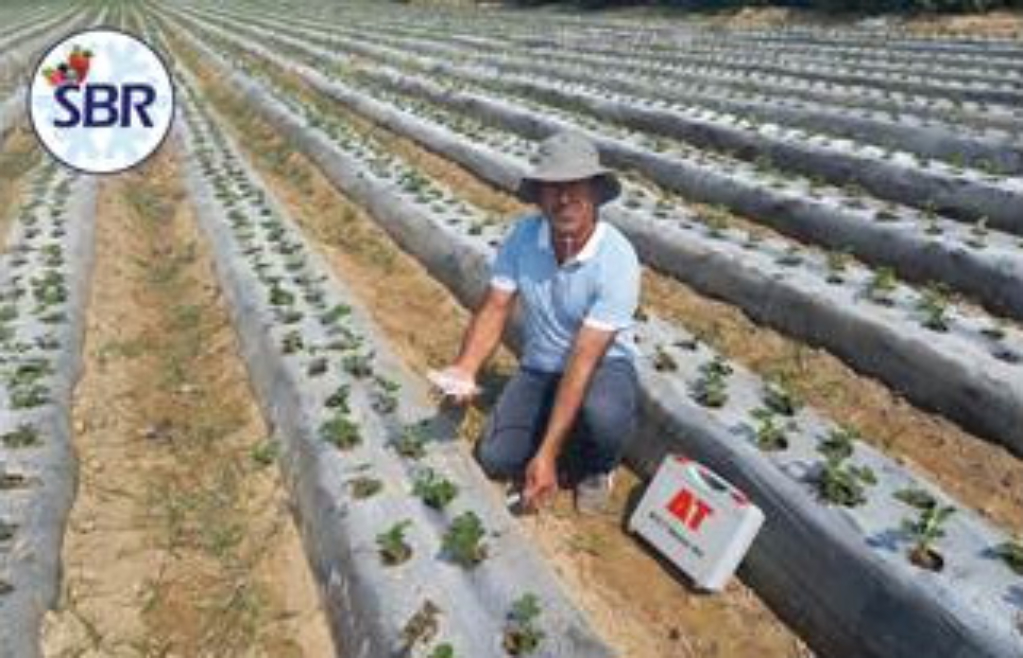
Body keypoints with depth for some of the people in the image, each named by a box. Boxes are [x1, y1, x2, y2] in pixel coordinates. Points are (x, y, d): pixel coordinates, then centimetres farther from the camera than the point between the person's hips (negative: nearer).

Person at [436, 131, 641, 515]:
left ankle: (595, 468, 0)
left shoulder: (618, 260, -28)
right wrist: (465, 369, -30)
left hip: (603, 365, -3)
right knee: (496, 459, -16)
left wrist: (547, 455, -34)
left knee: (604, 415, -39)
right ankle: (569, 437, 17)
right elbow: (495, 309, -9)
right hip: (540, 367, 4)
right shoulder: (523, 236, -14)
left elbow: (584, 361, -31)